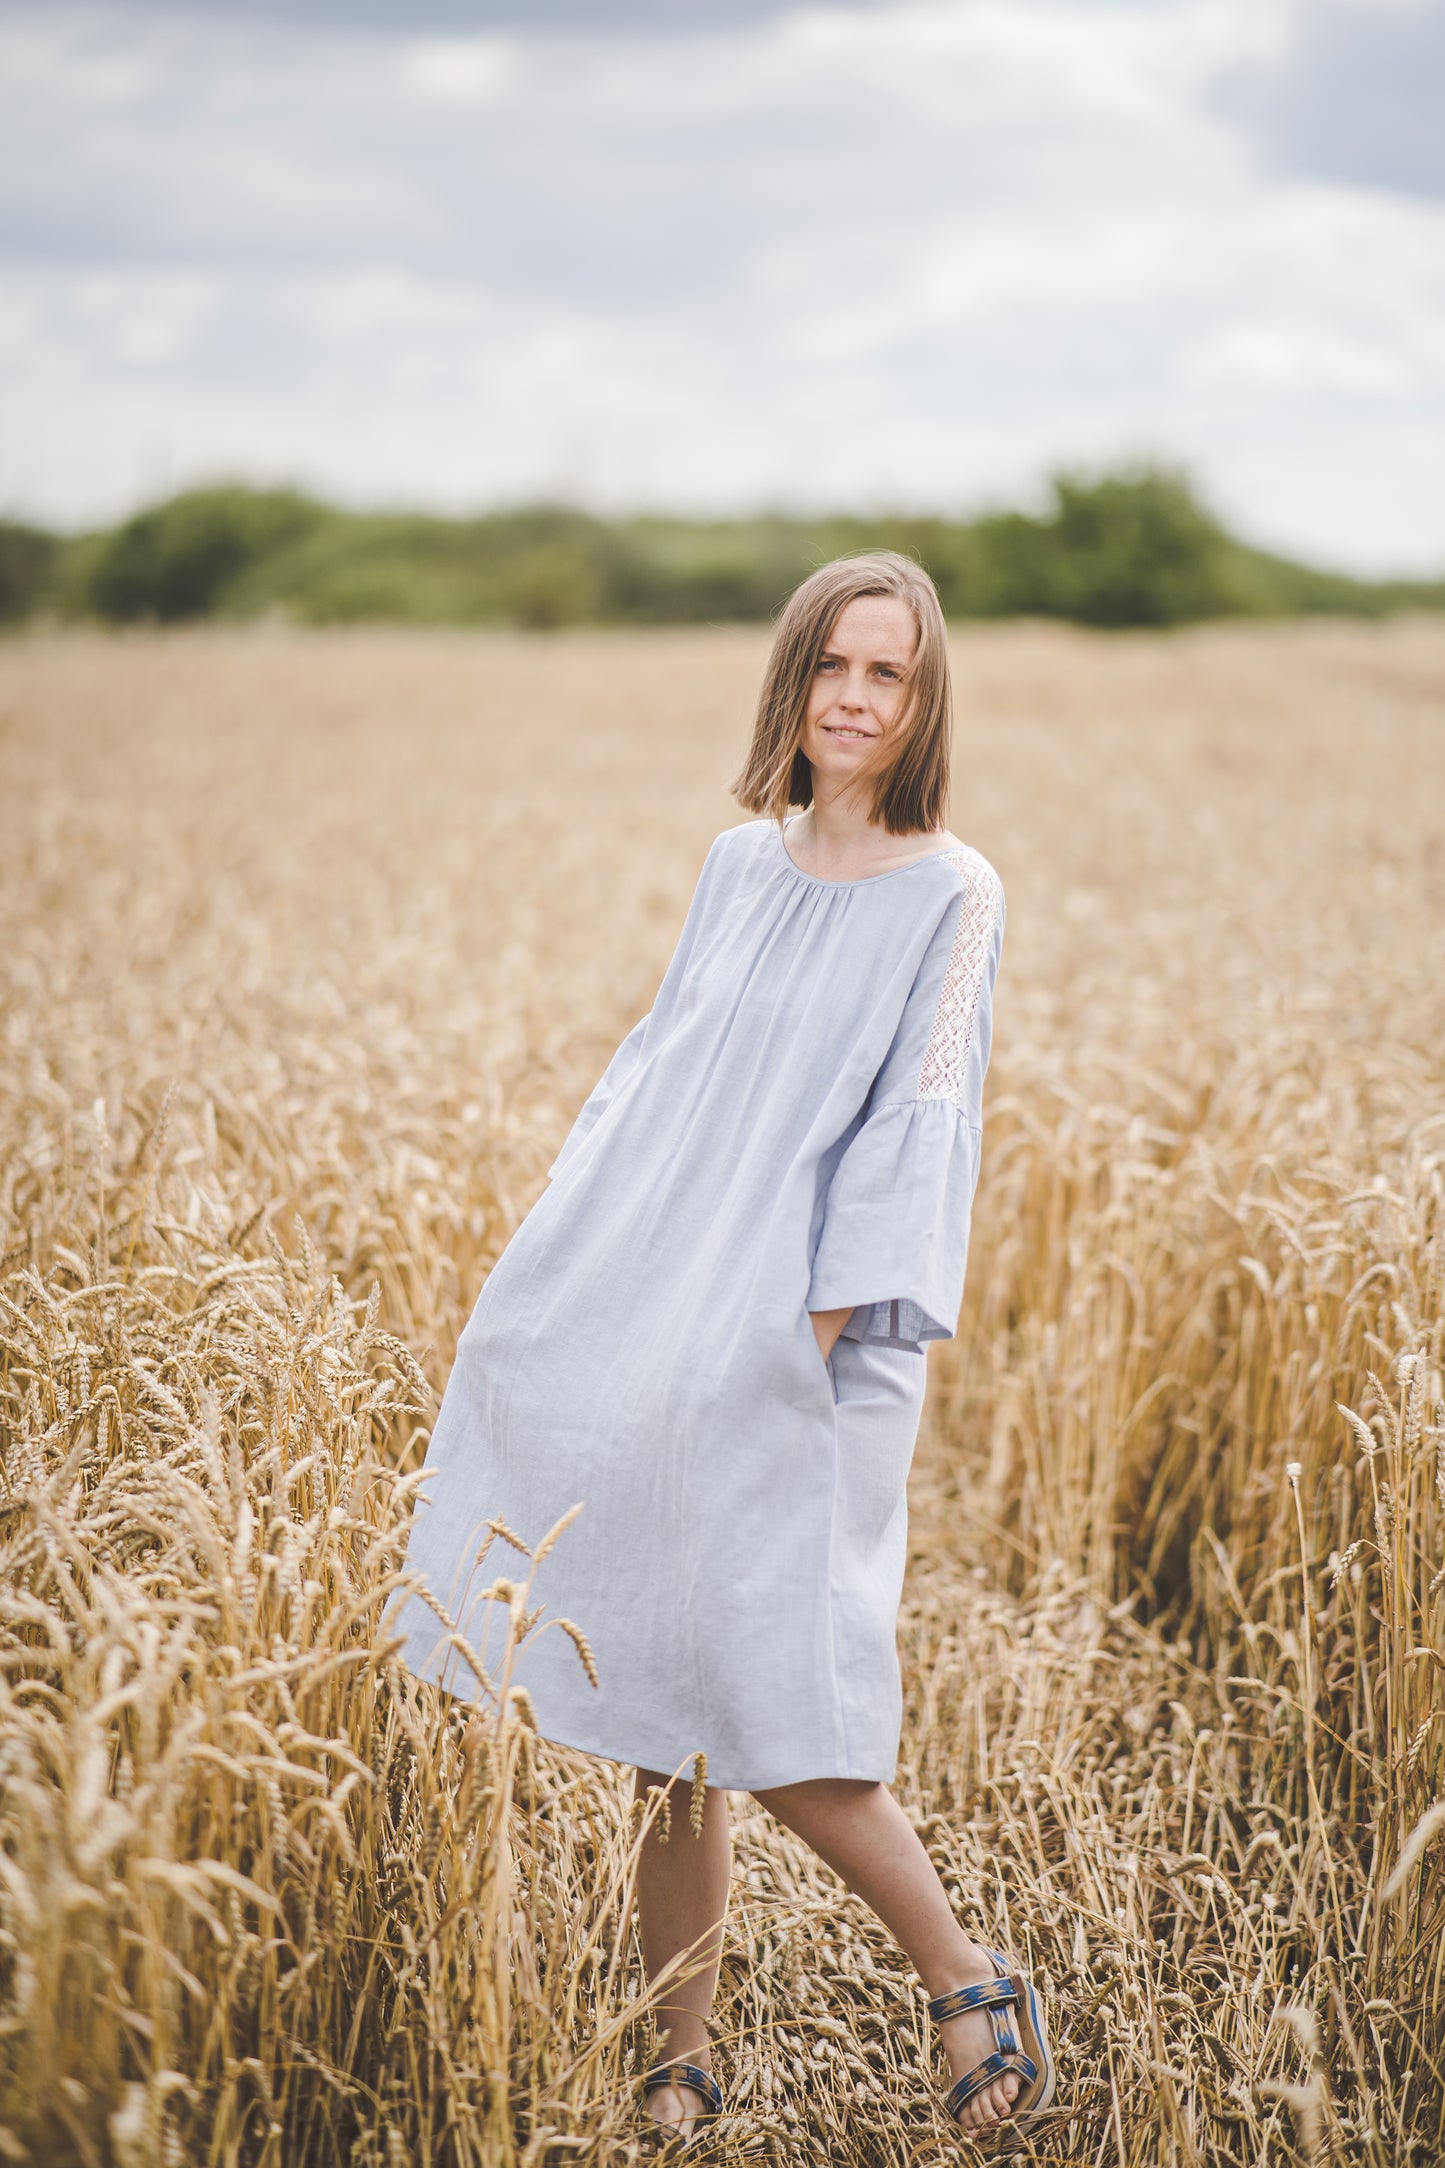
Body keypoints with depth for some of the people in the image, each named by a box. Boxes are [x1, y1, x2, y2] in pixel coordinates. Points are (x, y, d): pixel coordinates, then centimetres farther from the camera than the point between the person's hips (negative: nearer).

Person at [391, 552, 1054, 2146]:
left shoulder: (950, 894, -4)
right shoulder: (741, 863, 12)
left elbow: (917, 1122, -11)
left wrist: (812, 1335, -16)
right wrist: (559, 1261, 11)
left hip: (795, 1353, -5)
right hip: (650, 1334, 6)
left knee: (765, 1716, -9)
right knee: (662, 1723, 8)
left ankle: (969, 1984, 12)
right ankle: (677, 2062, 20)